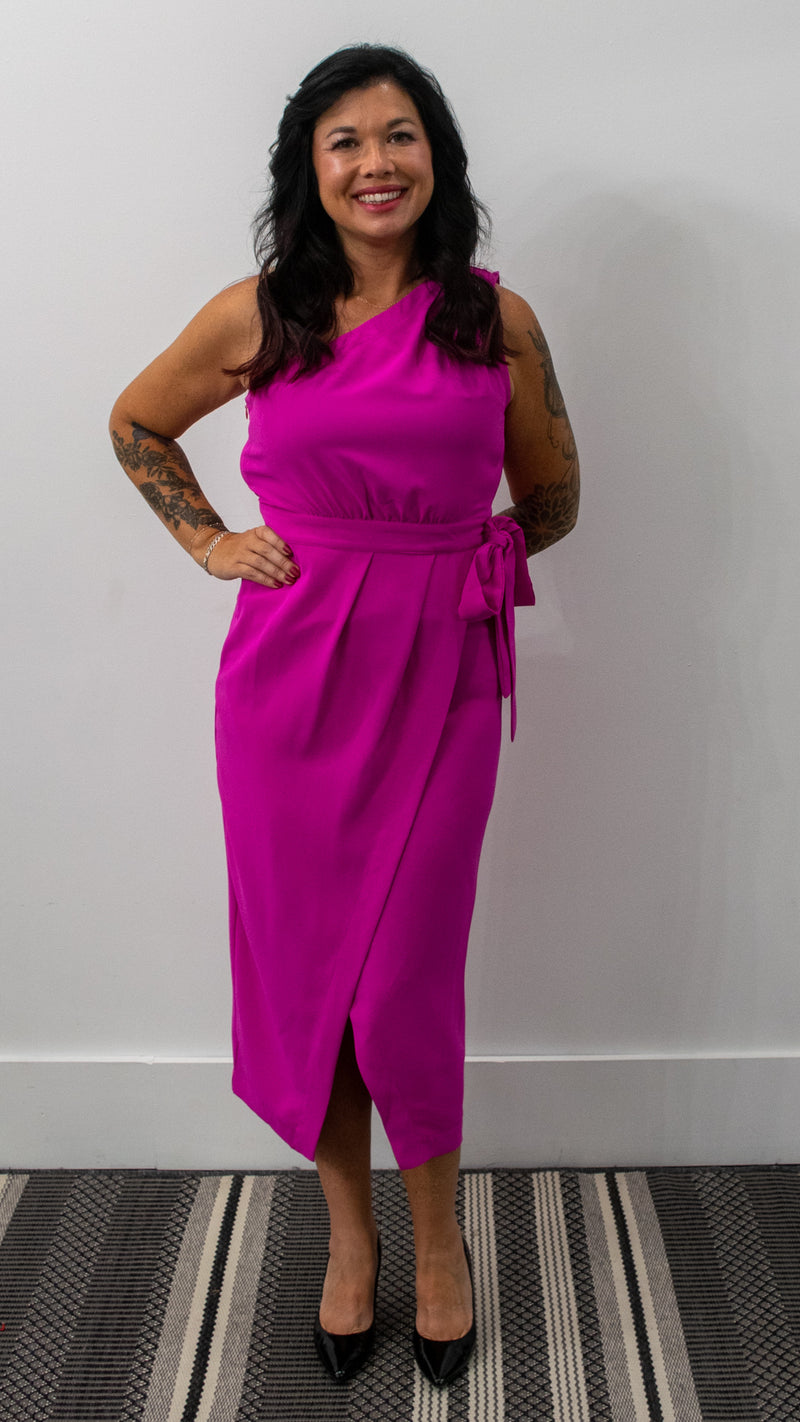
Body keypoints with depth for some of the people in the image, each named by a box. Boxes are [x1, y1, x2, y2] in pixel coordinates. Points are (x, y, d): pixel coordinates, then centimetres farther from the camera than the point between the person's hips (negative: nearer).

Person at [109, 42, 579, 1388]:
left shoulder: (498, 318, 3)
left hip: (439, 674, -1)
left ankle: (437, 1236, 30)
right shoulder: (257, 315, 3)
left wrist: (449, 558, 7)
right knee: (304, 964, 8)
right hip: (290, 671, 1)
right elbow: (134, 423, 19)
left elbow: (550, 499, 14)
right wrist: (207, 539, 9)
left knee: (406, 981, 2)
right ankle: (348, 1229, 33)